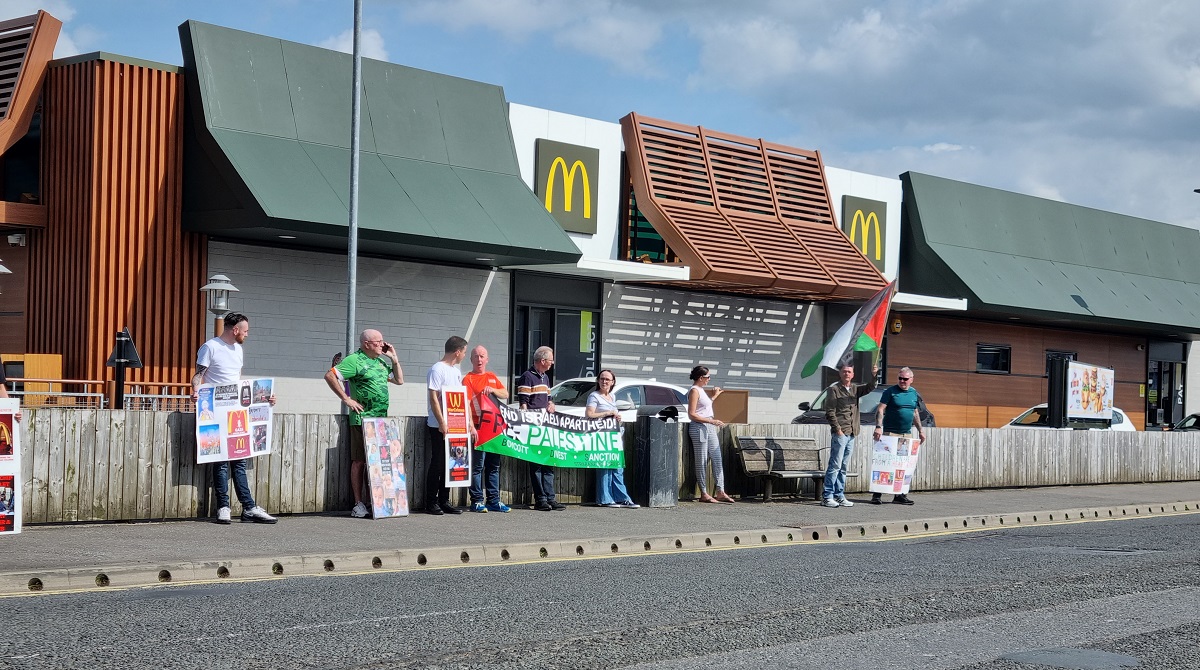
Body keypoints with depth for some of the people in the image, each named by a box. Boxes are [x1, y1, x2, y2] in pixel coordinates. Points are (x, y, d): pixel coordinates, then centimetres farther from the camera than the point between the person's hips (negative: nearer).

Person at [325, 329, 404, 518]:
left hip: (381, 418, 7)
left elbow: (399, 380, 26)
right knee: (359, 461, -3)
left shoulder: (381, 361, 18)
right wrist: (346, 399, -13)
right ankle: (359, 504, -1)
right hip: (362, 419, -7)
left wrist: (394, 358, 15)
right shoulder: (355, 360, -6)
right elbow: (330, 376, -13)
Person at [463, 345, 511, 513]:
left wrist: (493, 390, -5)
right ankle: (477, 501, 0)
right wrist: (471, 426, -20)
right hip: (478, 428, -6)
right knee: (477, 466, -5)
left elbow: (505, 394, 15)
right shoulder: (468, 379, -2)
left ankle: (494, 500, 16)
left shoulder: (492, 377, 17)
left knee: (494, 465, 10)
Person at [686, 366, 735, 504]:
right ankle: (704, 494, 1)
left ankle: (720, 492, 8)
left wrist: (714, 396, 34)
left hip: (710, 428, 9)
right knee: (701, 462, -3)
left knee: (717, 460, 6)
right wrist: (711, 421, -19)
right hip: (699, 428, -9)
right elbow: (692, 414, -16)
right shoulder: (694, 391, -11)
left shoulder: (701, 390, 17)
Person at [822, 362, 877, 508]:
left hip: (852, 434, 7)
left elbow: (869, 388, 4)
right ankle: (828, 497, -7)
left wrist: (873, 376, -15)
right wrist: (838, 429, -14)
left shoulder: (855, 389, 17)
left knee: (843, 467, 11)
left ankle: (839, 496, 15)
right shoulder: (834, 389, -3)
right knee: (835, 466, -9)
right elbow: (830, 412, -7)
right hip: (840, 433, -7)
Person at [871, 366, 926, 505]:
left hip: (907, 434, 6)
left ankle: (900, 495, 11)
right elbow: (880, 410, -9)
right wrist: (878, 427, -21)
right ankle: (877, 495, -7)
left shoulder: (914, 394, 14)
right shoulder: (890, 392, -3)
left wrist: (920, 430, 22)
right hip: (890, 433, -6)